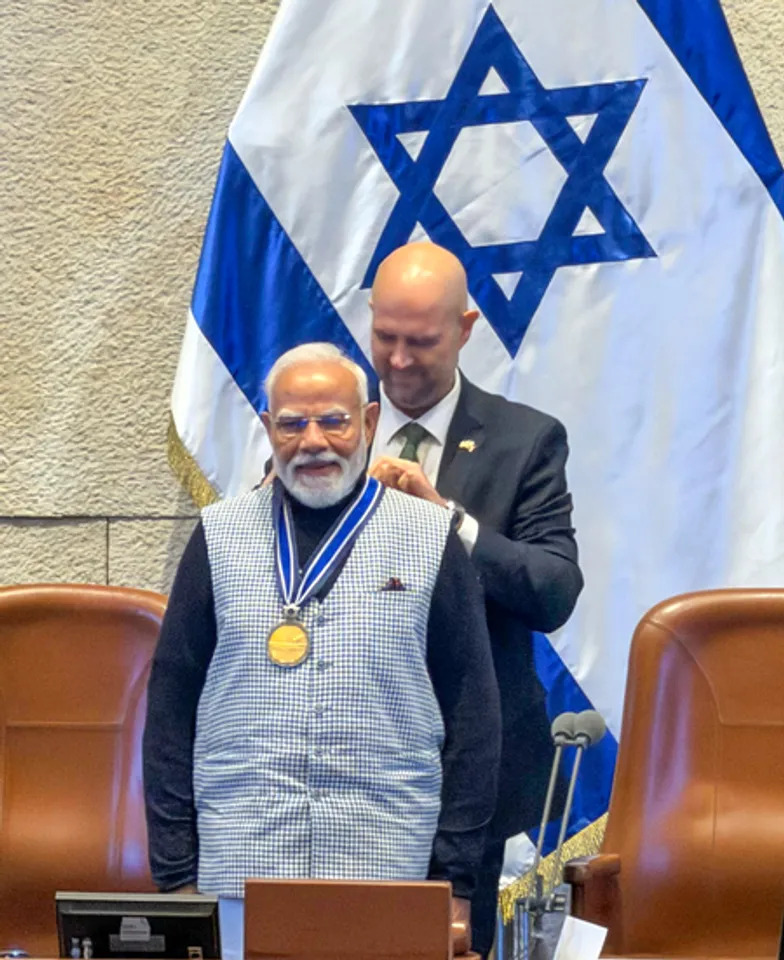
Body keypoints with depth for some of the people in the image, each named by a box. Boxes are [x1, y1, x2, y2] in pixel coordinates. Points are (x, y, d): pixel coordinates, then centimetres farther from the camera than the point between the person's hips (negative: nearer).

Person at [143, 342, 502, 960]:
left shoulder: (431, 539, 6)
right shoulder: (221, 536, 9)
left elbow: (472, 715, 5)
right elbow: (170, 707, 8)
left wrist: (456, 878, 0)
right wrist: (175, 873, 2)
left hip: (388, 868, -1)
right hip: (241, 869, 1)